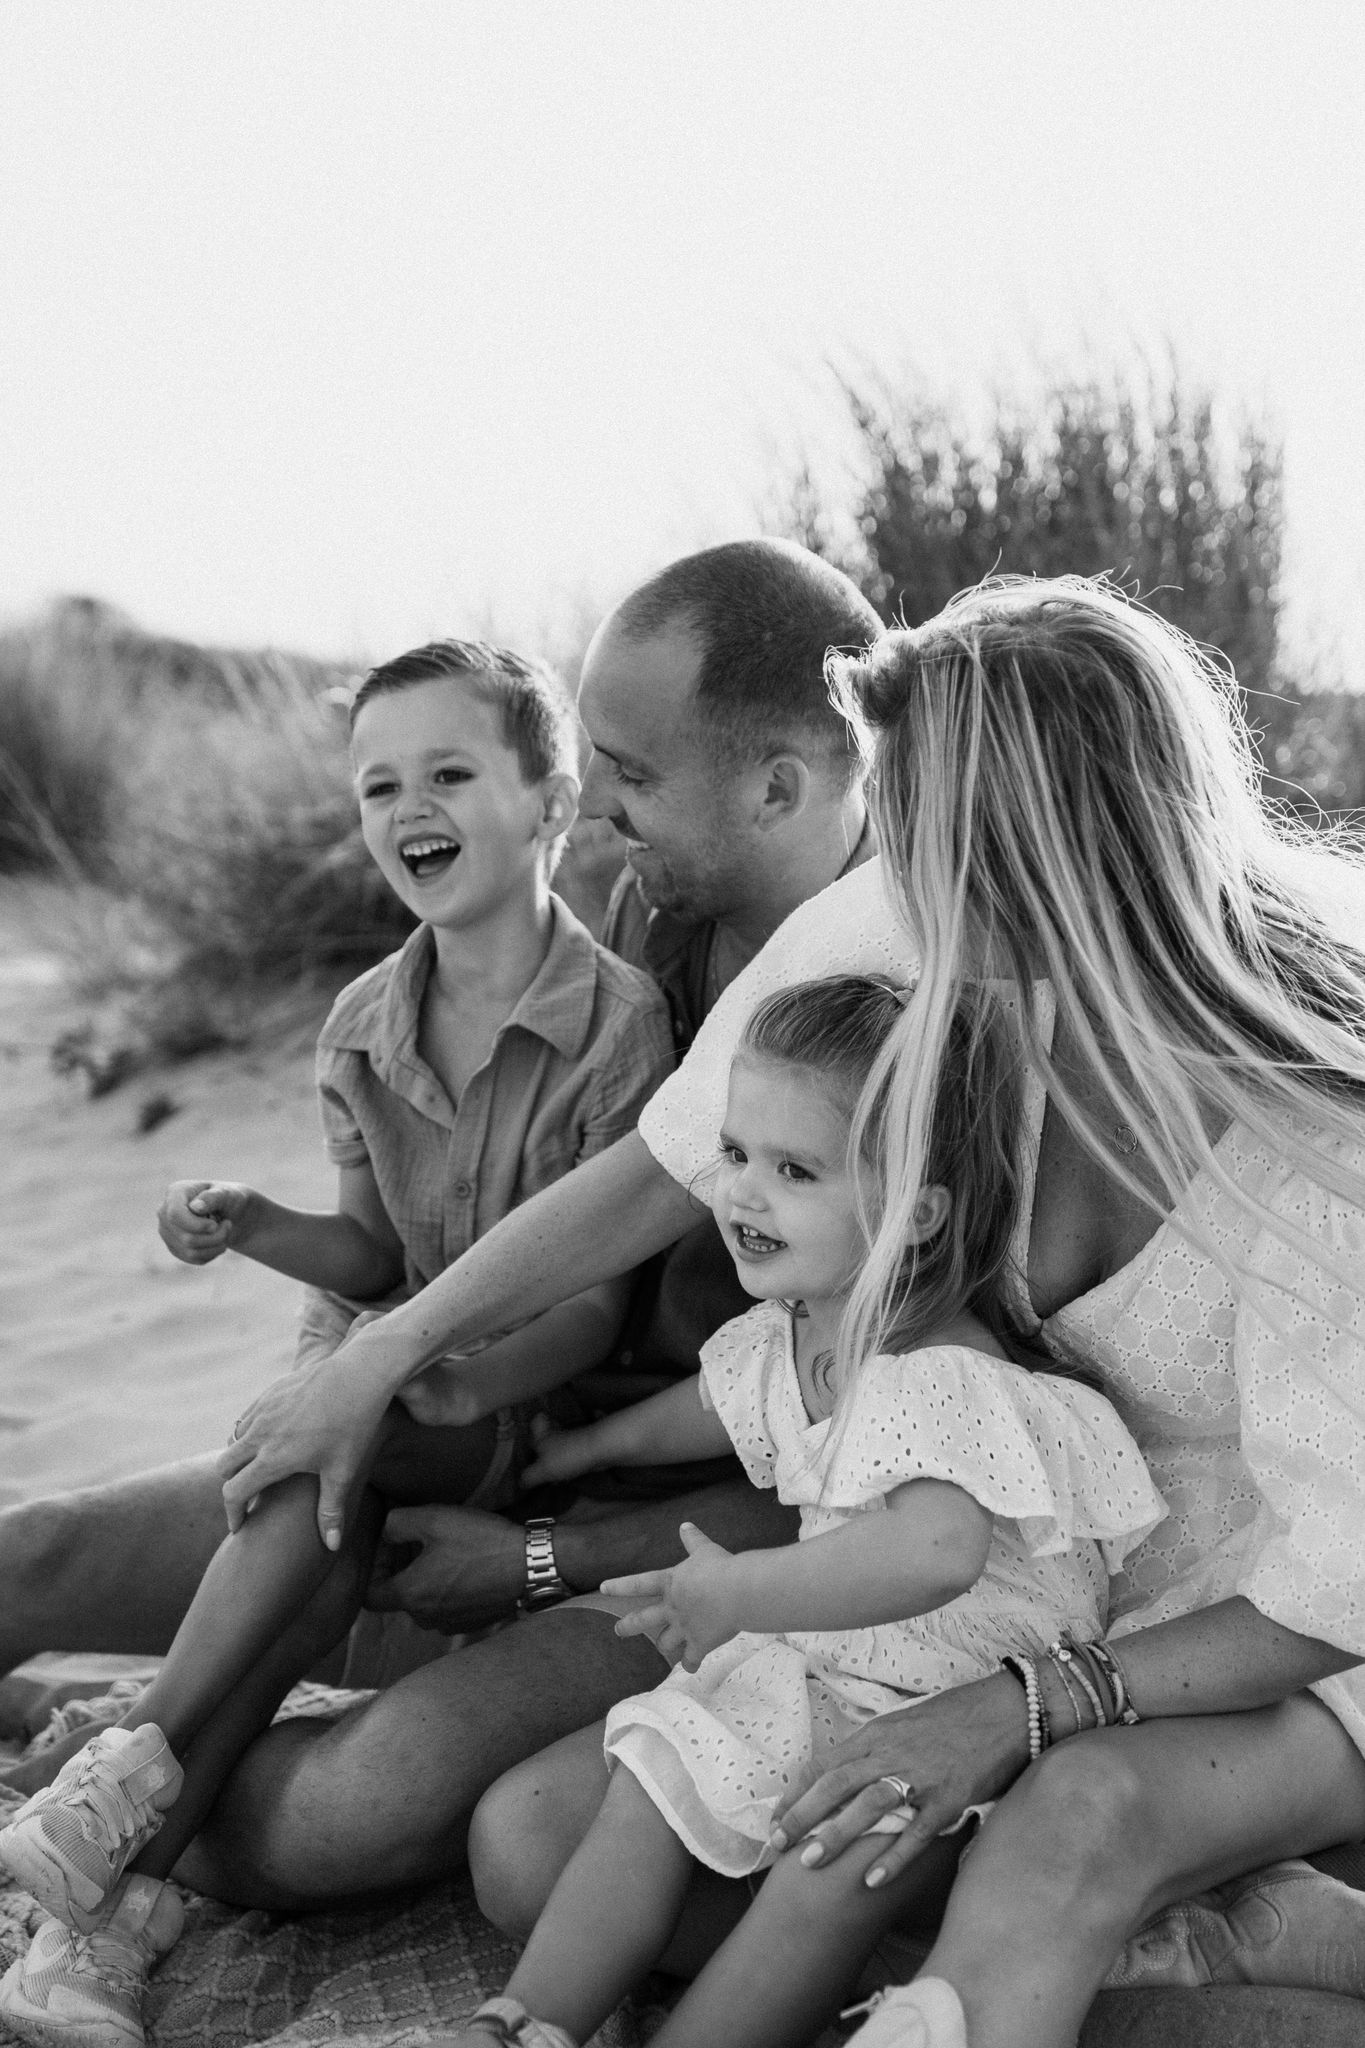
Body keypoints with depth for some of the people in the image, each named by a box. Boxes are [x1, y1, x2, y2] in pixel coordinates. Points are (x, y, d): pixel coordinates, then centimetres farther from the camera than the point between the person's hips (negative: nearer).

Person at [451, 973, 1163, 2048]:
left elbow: (935, 1549, -46)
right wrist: (589, 1446, 40)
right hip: (829, 1674, 8)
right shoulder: (780, 1335, 3)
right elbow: (711, 1404, 29)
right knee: (650, 1779, -7)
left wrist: (735, 1593, -42)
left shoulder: (943, 1377, -26)